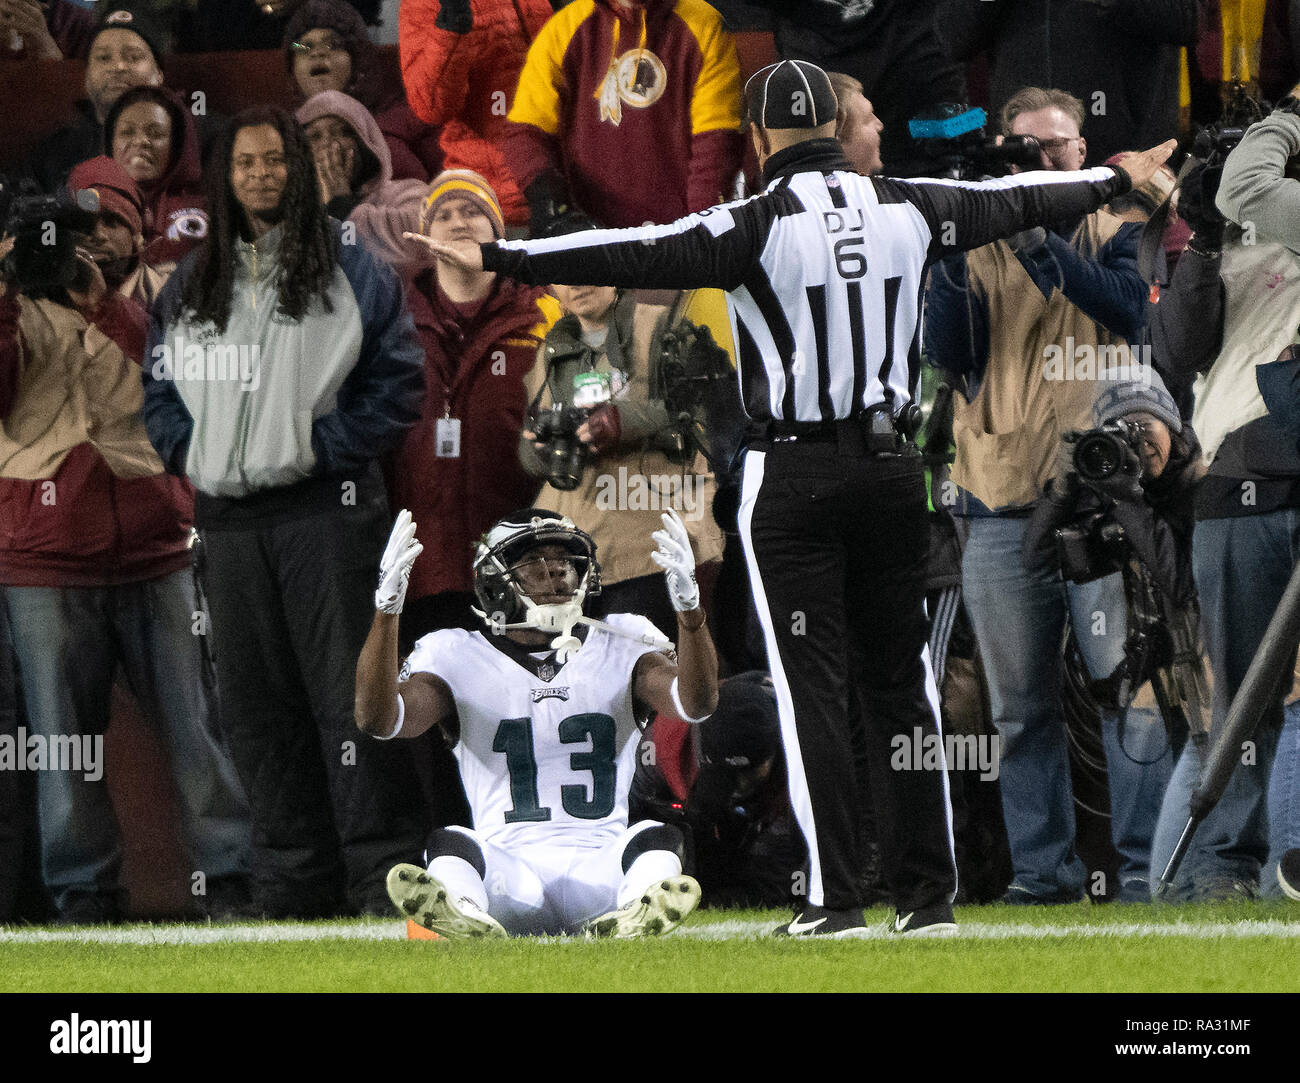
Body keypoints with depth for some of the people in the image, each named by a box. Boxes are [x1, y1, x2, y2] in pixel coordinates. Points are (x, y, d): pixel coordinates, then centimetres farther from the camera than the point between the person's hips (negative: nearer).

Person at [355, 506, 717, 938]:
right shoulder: (460, 661, 9)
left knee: (656, 838, -28)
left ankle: (633, 919, -61)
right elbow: (378, 719, -7)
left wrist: (688, 607, -22)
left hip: (600, 869, 1)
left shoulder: (619, 653, 13)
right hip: (509, 877, -1)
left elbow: (697, 703, -5)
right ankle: (465, 915, -64)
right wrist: (387, 608, -20)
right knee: (450, 842, -30)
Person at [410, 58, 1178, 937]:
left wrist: (499, 259, -19)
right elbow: (1012, 202, 19)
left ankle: (838, 898, -3)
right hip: (891, 464, 4)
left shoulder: (759, 225, -10)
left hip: (794, 474, -4)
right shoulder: (906, 210, 4)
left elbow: (637, 255, -18)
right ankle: (929, 894, 9)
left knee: (814, 686, -1)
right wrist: (1116, 181, 36)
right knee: (901, 682, 9)